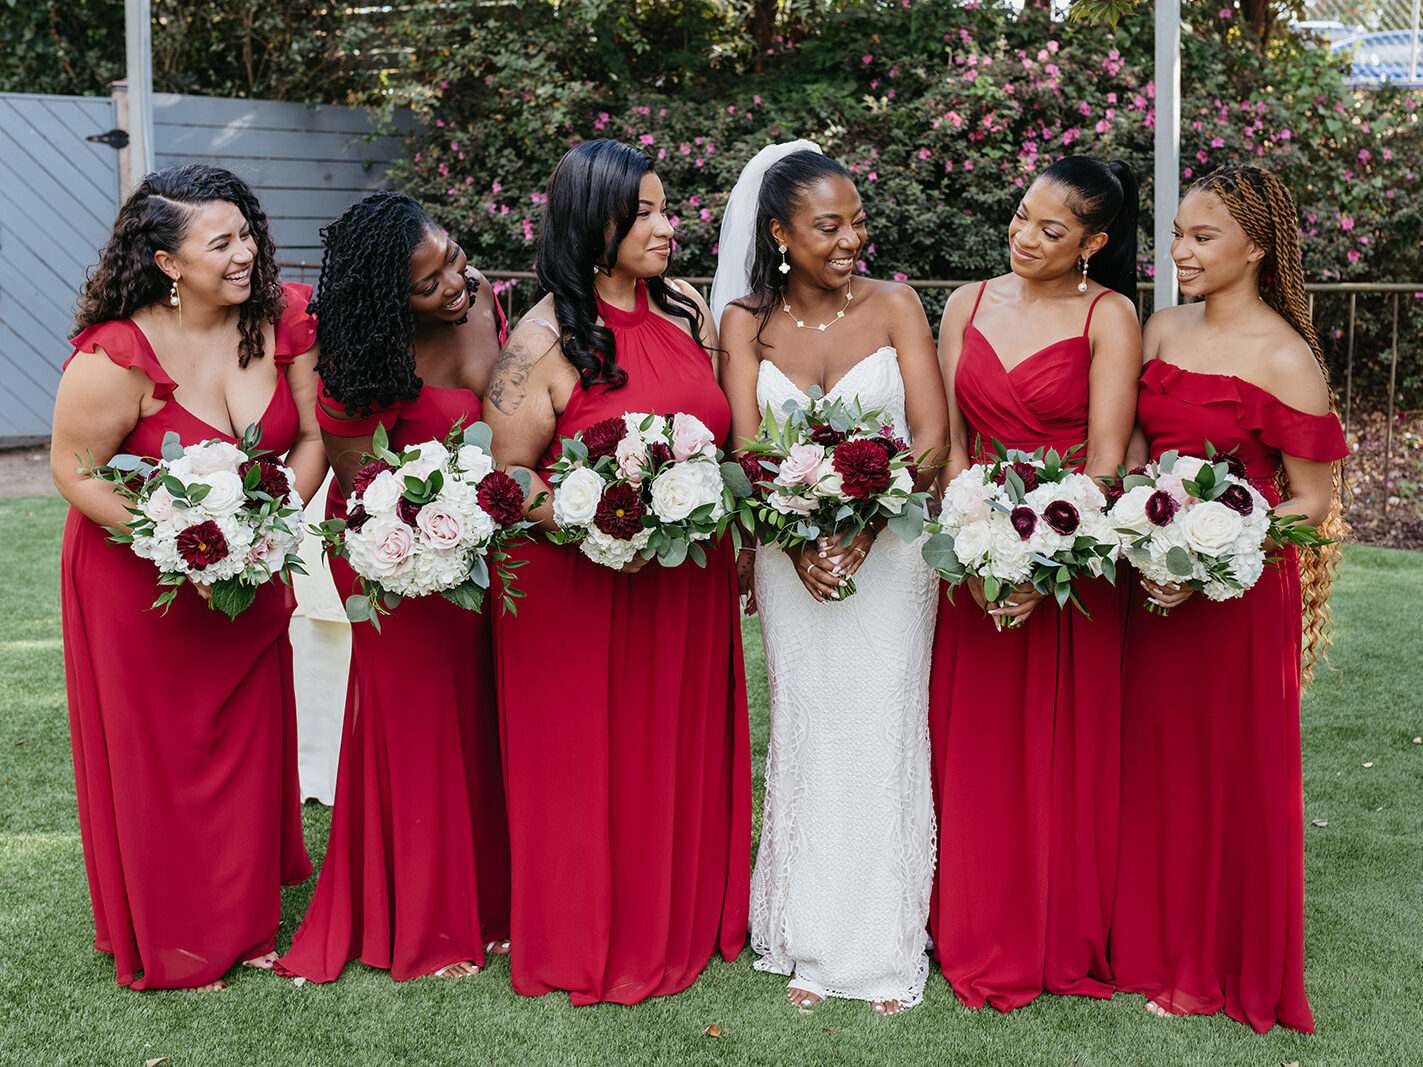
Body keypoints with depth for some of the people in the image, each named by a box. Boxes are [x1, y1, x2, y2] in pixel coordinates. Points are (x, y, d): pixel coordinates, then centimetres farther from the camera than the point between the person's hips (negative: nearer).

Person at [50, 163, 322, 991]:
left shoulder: (280, 321, -11)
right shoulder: (119, 355, -24)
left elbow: (312, 439, -3)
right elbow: (75, 470, -16)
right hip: (137, 575, -4)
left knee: (248, 741, 14)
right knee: (157, 752, 8)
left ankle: (246, 922, 33)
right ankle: (167, 943, 28)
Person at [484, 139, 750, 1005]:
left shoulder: (687, 309, 4)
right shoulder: (544, 339, -11)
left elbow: (726, 437, 14)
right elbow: (510, 474, -8)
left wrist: (741, 545, 11)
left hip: (690, 583, 5)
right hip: (580, 589, -5)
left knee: (683, 757, 15)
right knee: (589, 764, 6)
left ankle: (687, 921, 34)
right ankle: (590, 944, 25)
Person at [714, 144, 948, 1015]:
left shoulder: (894, 307, -1)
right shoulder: (748, 324, 3)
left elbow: (932, 436, -7)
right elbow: (749, 449, -3)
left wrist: (861, 527, -17)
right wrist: (800, 540, -18)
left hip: (889, 545, -1)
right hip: (793, 556, 1)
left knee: (884, 734, 0)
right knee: (808, 737, 4)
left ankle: (889, 949, 12)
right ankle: (813, 946, 15)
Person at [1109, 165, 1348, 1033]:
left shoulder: (1286, 360, -14)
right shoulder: (1162, 328, 5)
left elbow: (1313, 504, -12)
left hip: (1240, 595, -6)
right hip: (1155, 579, 6)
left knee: (1231, 771, 8)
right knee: (1154, 762, 14)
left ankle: (1223, 966, 27)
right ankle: (1155, 943, 32)